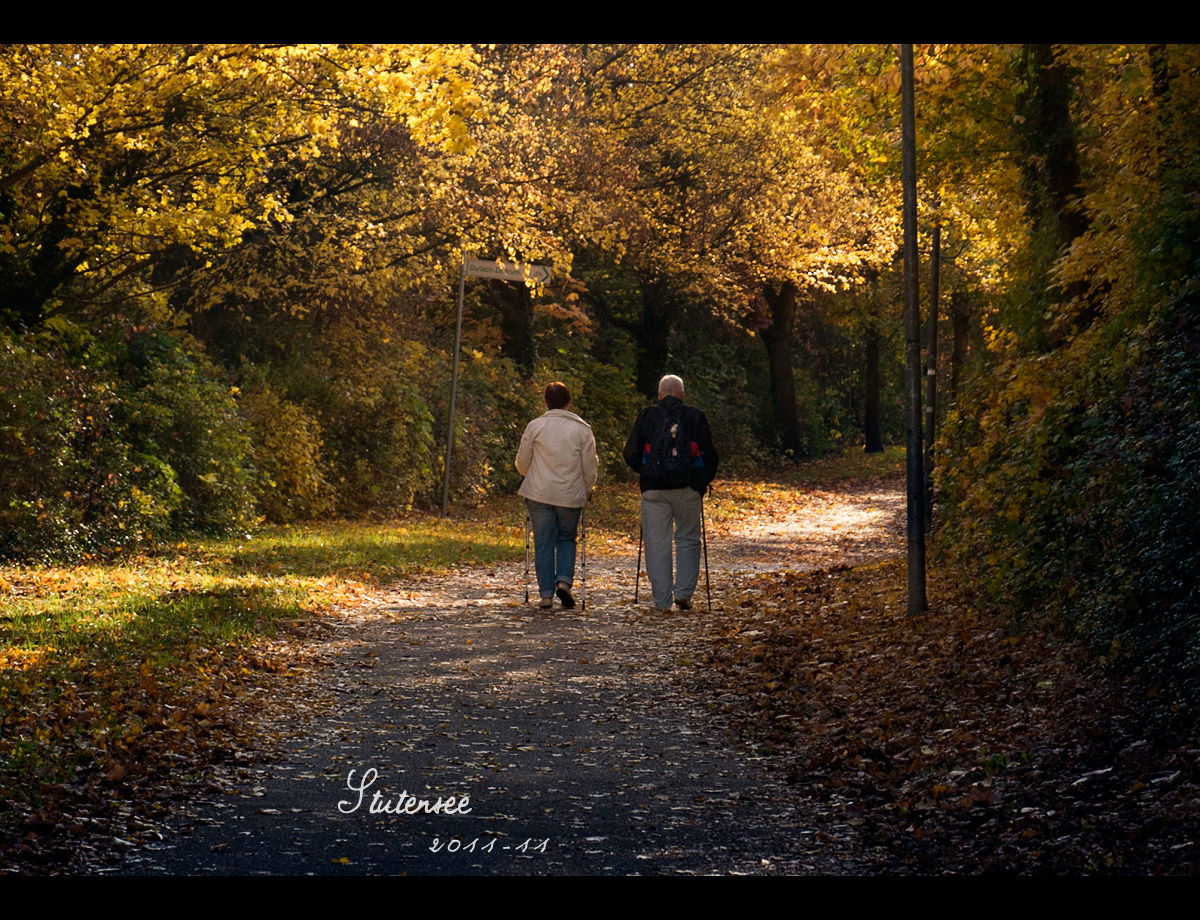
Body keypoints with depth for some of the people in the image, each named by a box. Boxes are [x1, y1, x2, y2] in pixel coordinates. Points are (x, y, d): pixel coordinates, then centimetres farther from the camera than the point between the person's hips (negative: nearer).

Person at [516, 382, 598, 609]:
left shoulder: (535, 426, -1)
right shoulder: (582, 429, 1)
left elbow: (522, 463, 5)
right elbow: (590, 467, 3)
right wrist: (586, 490, 20)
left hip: (539, 494, -1)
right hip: (571, 496, 1)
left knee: (543, 543, 5)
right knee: (567, 539, 17)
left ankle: (546, 594, 4)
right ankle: (564, 580, -3)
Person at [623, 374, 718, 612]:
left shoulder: (647, 416, 4)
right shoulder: (696, 417, 4)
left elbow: (631, 455, 7)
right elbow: (710, 455, 5)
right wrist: (703, 481, 19)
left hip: (654, 488, 0)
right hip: (688, 489, 0)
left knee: (657, 543, 5)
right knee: (688, 539, 12)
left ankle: (662, 601, 5)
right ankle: (683, 592, 1)